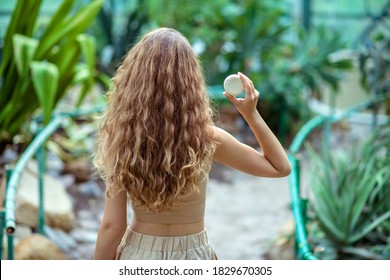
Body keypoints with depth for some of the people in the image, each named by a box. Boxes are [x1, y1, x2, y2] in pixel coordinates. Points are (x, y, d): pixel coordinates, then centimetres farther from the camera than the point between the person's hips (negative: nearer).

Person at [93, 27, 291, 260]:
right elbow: (281, 167, -3)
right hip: (192, 258, 0)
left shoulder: (120, 137, -16)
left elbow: (112, 226, -13)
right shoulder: (206, 138, -16)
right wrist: (252, 114, -4)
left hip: (138, 255, 0)